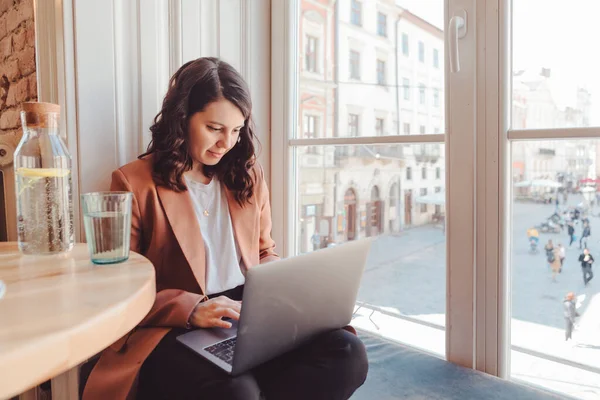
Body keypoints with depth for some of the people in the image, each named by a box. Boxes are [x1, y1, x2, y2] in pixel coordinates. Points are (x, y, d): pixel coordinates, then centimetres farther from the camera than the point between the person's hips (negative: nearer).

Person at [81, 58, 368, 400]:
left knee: (349, 353, -21)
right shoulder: (134, 183, -1)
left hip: (252, 315, 5)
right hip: (175, 329, -4)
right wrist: (191, 310, -18)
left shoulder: (248, 175, 13)